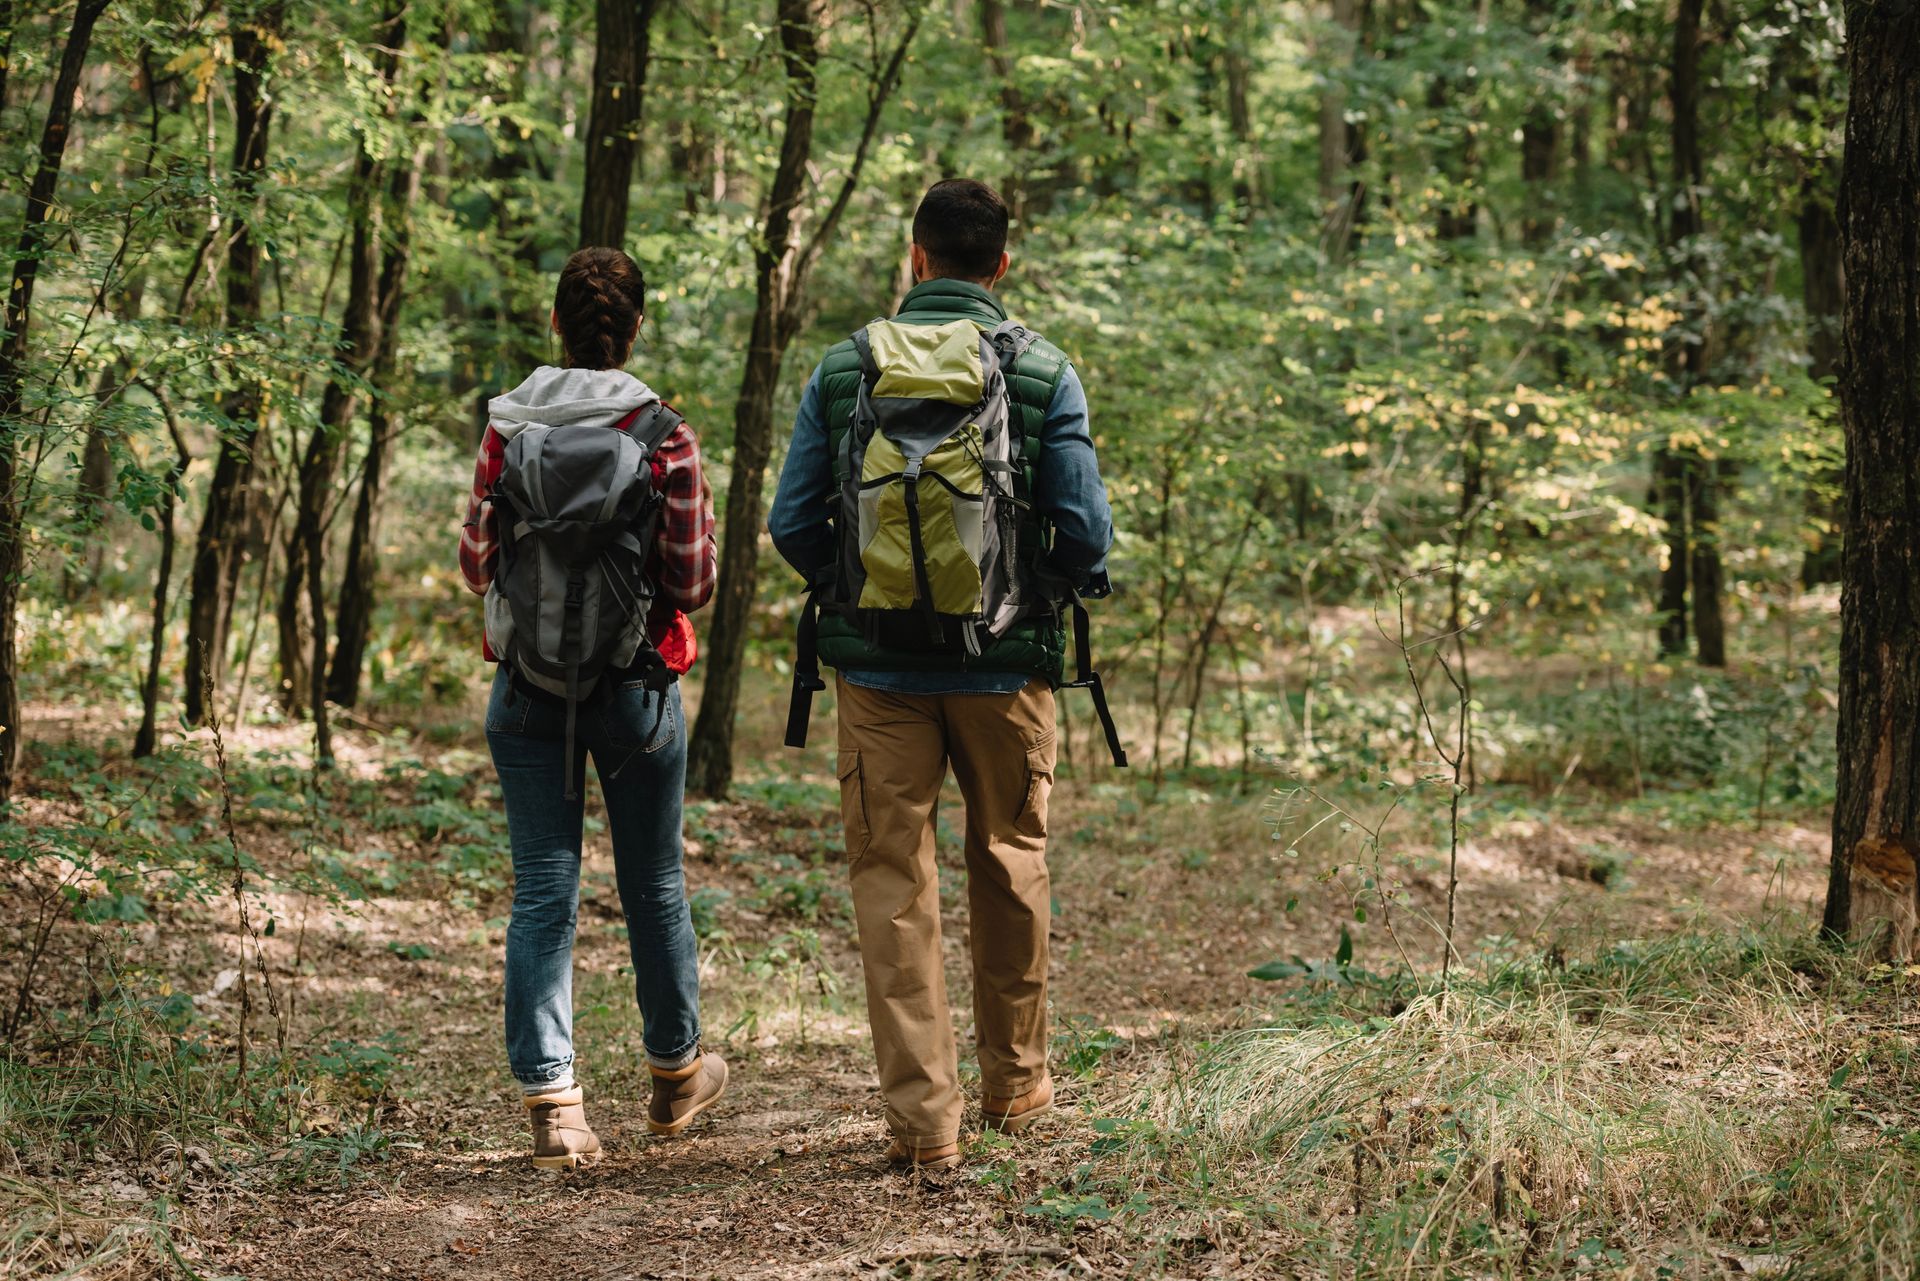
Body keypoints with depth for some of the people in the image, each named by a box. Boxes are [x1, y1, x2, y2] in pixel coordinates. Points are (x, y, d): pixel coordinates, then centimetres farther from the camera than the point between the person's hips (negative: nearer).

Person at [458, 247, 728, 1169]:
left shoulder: (508, 426, -3)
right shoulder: (664, 437, -10)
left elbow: (477, 566, 2)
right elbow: (692, 583, -8)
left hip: (528, 684, 1)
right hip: (637, 681, -1)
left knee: (543, 890, 4)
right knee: (654, 885, 14)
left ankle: (551, 1102, -4)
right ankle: (675, 1075, 32)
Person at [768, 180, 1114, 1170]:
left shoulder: (843, 370, -1)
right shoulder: (1045, 374, -5)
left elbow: (791, 523, -1)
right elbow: (1084, 536, -9)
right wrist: (1061, 587, 14)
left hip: (878, 668, 0)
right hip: (1003, 668, 0)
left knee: (892, 882, 5)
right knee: (1011, 864, 18)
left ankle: (923, 1115, 1)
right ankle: (1013, 1080, 30)